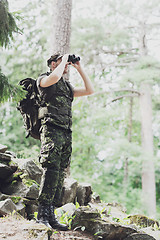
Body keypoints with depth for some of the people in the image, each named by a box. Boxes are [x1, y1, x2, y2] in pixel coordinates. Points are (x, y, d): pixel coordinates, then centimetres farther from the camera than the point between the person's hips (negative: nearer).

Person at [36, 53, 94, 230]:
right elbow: (55, 77, -17)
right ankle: (42, 214, -20)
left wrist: (79, 69, 23)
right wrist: (64, 61, 0)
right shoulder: (43, 79, 7)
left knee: (60, 175, 1)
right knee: (51, 170, -20)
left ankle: (51, 215, 1)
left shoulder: (67, 86, 28)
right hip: (51, 129, -7)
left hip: (66, 134, 7)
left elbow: (89, 90, 24)